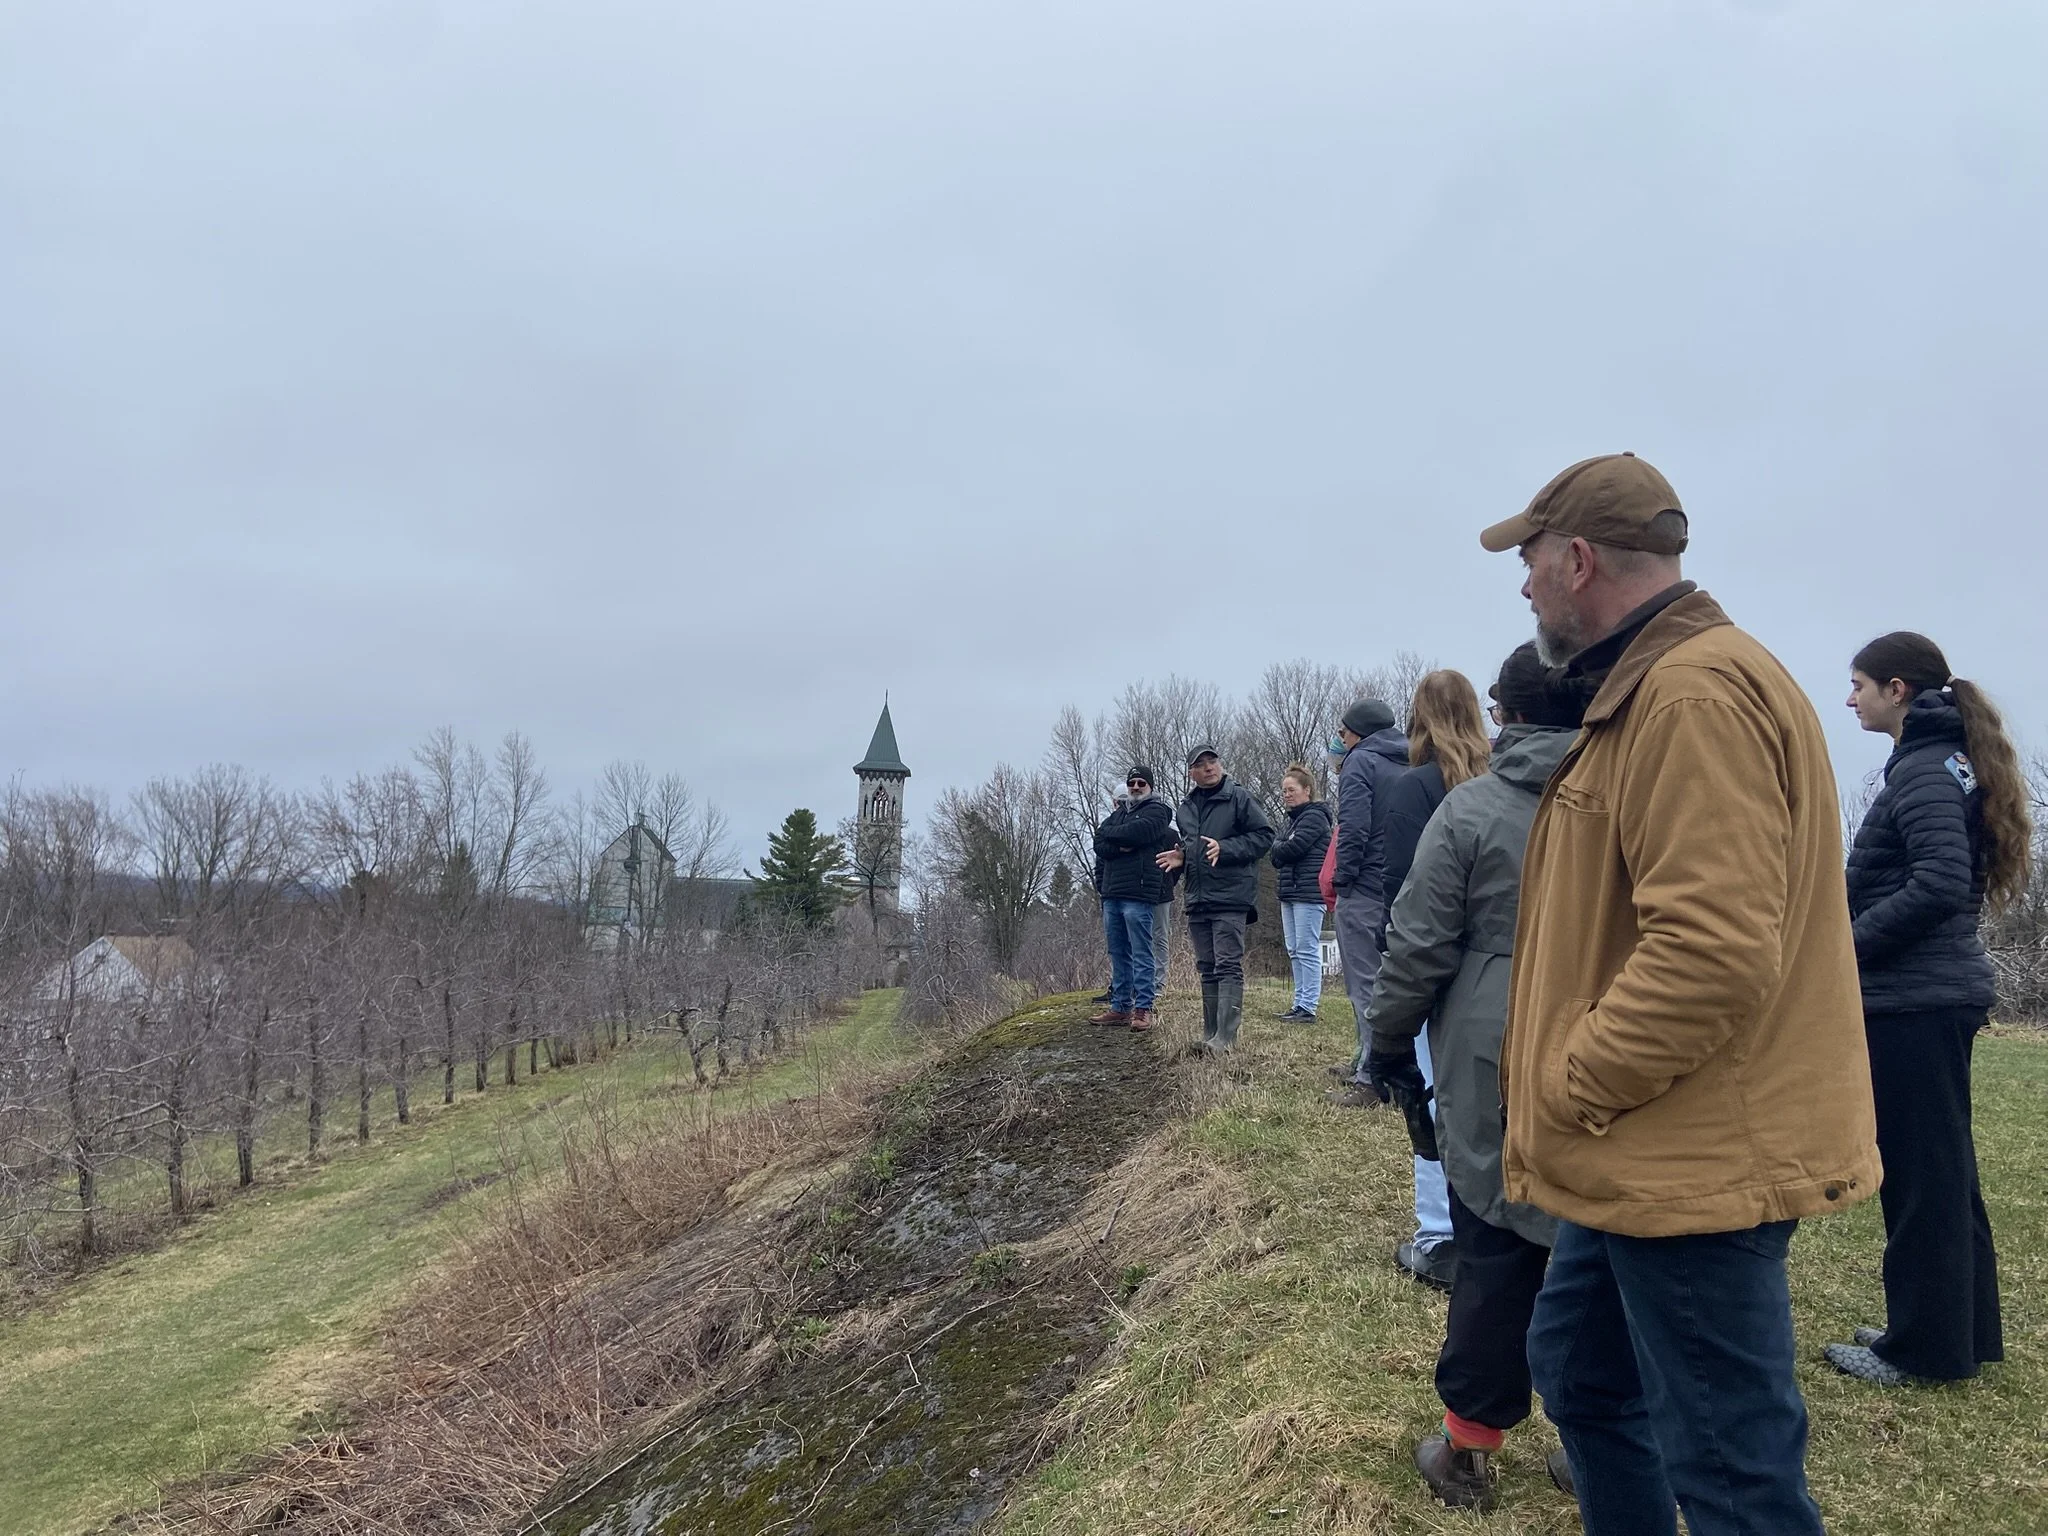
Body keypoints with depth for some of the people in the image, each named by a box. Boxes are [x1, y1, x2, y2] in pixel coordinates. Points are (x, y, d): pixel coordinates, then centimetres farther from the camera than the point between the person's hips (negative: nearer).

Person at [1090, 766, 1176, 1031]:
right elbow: (1100, 846, 8)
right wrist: (1122, 845, -11)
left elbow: (1135, 832, -16)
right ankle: (1120, 1007, 15)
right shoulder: (1119, 813, 22)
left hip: (1138, 893, -7)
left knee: (1141, 954, -7)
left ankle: (1143, 1009, -6)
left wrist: (1108, 834, 1)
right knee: (1118, 954, 10)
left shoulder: (1156, 811, 2)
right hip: (1112, 893, 7)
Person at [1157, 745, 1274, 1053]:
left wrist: (1224, 848, -18)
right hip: (1197, 900, 7)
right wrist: (1180, 858, 7)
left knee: (1228, 966, -10)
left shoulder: (1239, 797, -5)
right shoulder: (1186, 807, 15)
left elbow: (1264, 836, -9)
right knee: (1207, 968, 12)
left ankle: (1225, 1037, -12)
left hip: (1230, 898, -7)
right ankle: (1210, 1034, 18)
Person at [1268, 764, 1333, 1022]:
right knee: (1294, 951, 10)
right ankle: (1300, 1004, 15)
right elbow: (1279, 860, 16)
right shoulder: (1294, 819, 20)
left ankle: (1308, 1008, -6)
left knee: (1307, 950, -8)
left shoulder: (1314, 817, -8)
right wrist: (1279, 852, -6)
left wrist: (1275, 848, 2)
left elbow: (1292, 849, -18)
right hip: (1291, 893, 10)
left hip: (1309, 893, -10)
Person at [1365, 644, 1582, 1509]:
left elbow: (1420, 946, -7)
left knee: (1495, 1253, 7)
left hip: (1496, 1067, -2)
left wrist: (1388, 1042, 6)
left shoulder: (1472, 807, -7)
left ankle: (1469, 1449, 18)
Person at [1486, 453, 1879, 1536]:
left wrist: (1566, 1091, -17)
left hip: (1693, 1165, -10)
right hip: (1644, 1154, 10)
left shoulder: (1697, 693, -20)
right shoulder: (1642, 689, 14)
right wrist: (1566, 1089, 16)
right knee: (1577, 1368, 22)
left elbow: (1714, 954, -28)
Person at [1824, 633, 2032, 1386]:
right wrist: (1851, 932, 10)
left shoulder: (1923, 770, -14)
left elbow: (1939, 882, -24)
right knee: (1944, 1171, 16)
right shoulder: (1946, 762, 16)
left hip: (1915, 1002, -10)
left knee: (1917, 1175, 0)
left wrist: (1846, 944, -16)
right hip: (1936, 994, 10)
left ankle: (1925, 1347, 10)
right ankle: (1962, 1333, 26)